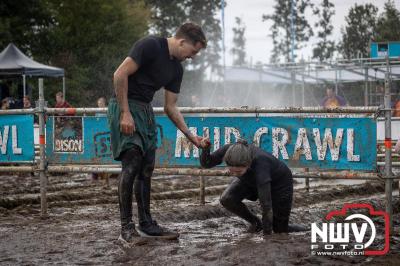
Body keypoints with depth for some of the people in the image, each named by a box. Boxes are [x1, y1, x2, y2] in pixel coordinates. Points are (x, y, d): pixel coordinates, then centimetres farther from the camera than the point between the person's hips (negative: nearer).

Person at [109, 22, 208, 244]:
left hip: (146, 110, 9)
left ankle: (146, 224, 16)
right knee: (132, 163, -16)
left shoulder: (177, 68, 11)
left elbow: (171, 107, 16)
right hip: (125, 107, -9)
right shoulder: (150, 46, -15)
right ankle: (126, 228, -13)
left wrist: (191, 136, 12)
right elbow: (120, 75, -20)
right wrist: (125, 113, -23)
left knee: (146, 169, 8)